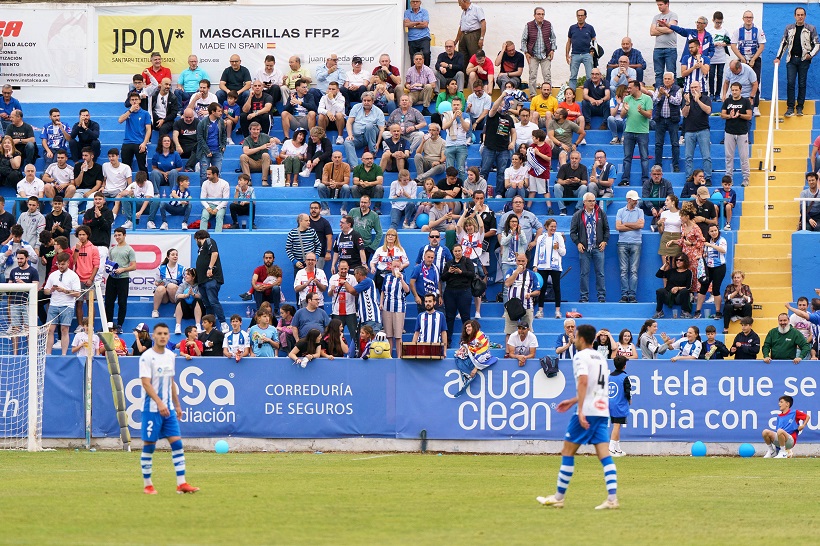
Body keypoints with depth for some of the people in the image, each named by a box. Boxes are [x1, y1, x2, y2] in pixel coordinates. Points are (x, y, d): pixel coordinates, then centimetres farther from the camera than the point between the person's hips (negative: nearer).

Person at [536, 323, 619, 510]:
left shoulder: (581, 356, -5)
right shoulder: (600, 358, 20)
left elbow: (583, 382, -20)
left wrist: (580, 411, -25)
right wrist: (573, 401, 34)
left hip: (587, 411, -7)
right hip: (603, 412, 7)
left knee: (567, 452, 3)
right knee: (605, 455, 0)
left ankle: (559, 497, 8)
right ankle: (612, 498, -13)